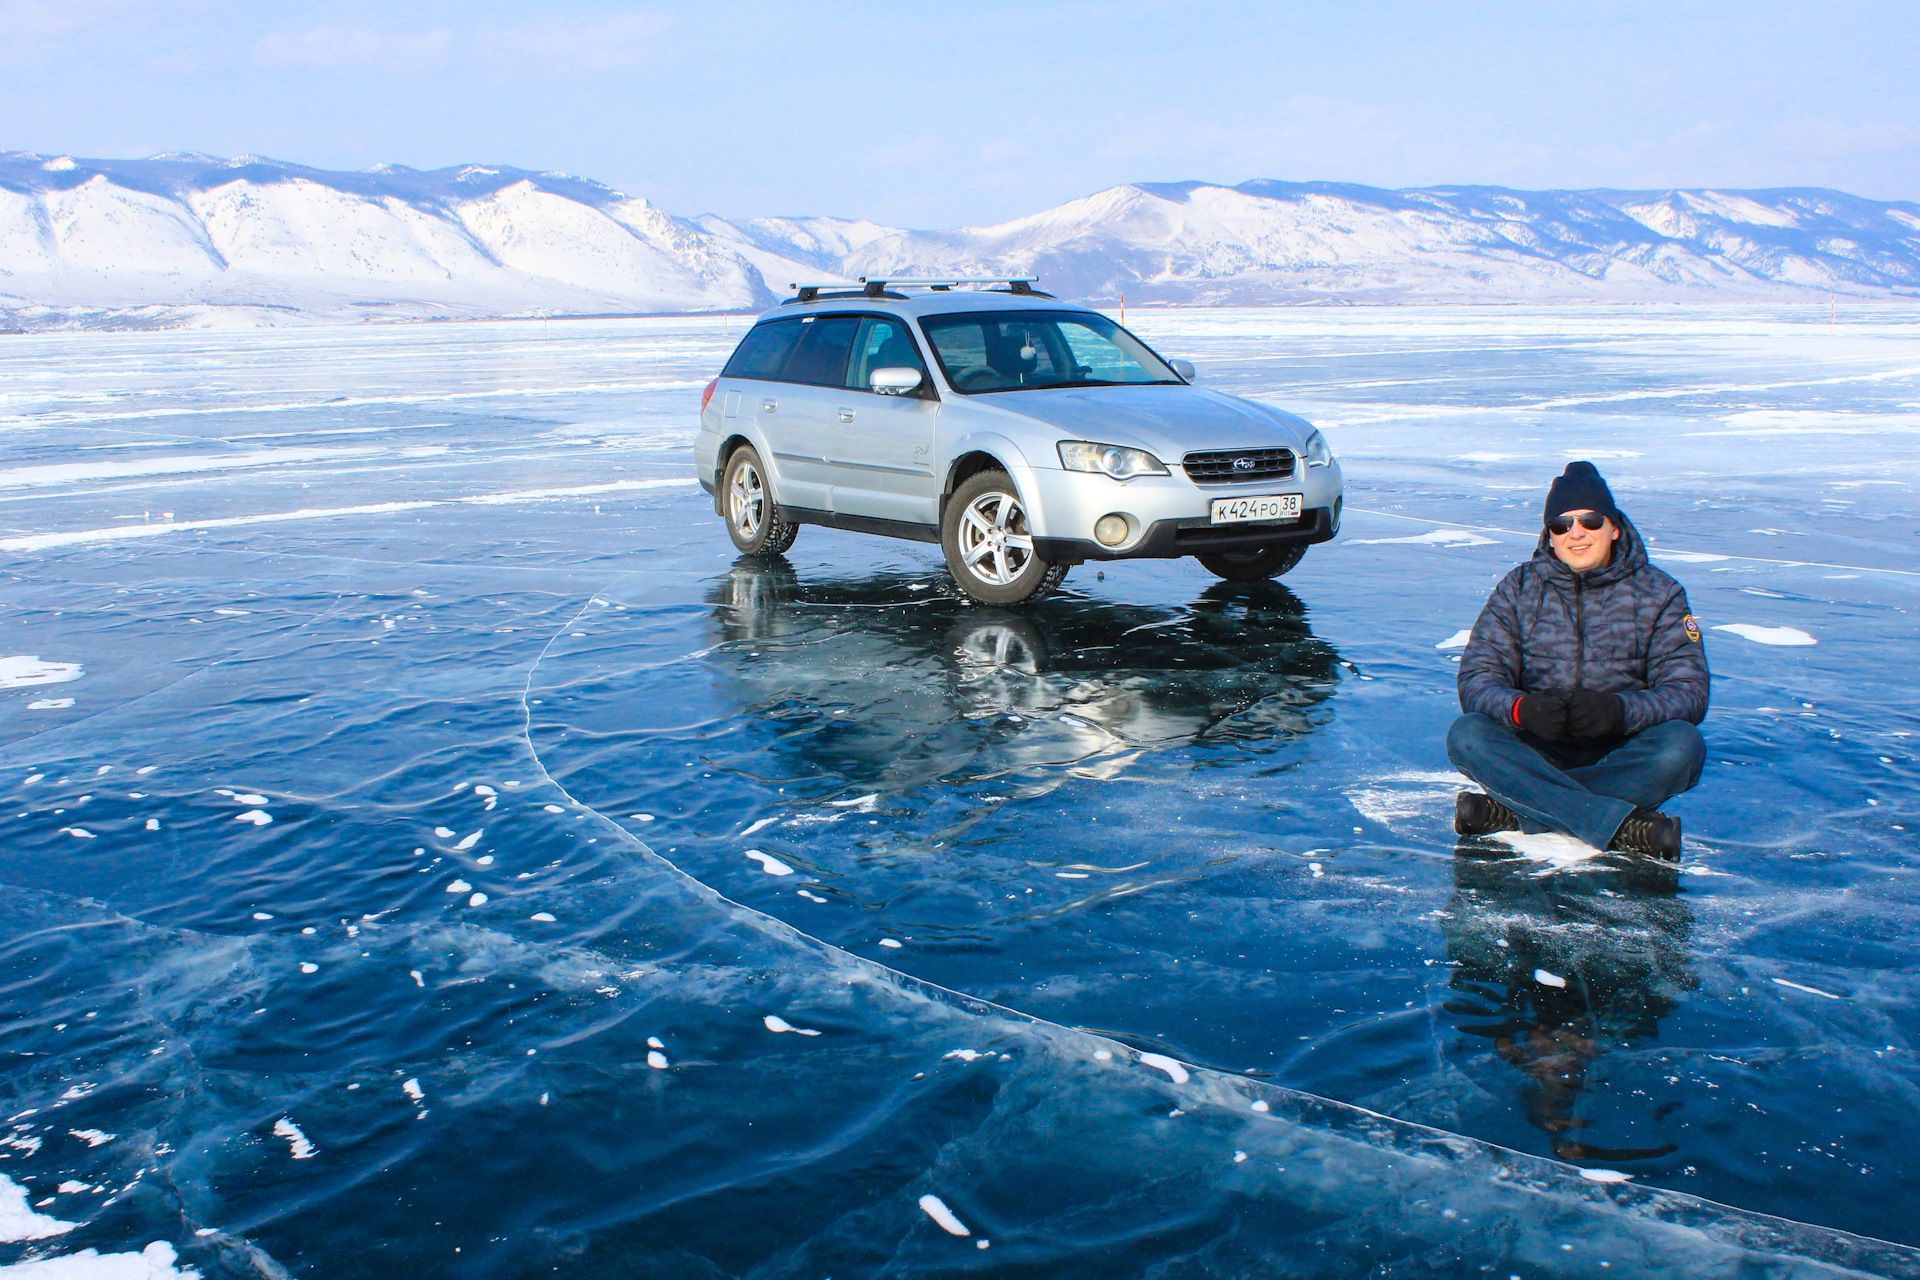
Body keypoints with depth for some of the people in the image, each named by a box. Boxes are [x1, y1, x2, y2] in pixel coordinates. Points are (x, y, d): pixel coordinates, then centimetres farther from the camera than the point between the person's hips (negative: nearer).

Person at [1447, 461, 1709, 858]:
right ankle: (1621, 824, -38)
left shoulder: (1658, 594, 4)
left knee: (1683, 745, -32)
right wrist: (1520, 708, -28)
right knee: (1466, 735, -28)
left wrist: (1619, 709, -27)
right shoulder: (1518, 590, 6)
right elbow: (1477, 679, -4)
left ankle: (1516, 814, -33)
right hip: (1537, 750, 0)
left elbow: (1687, 692, -6)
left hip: (1621, 759, 0)